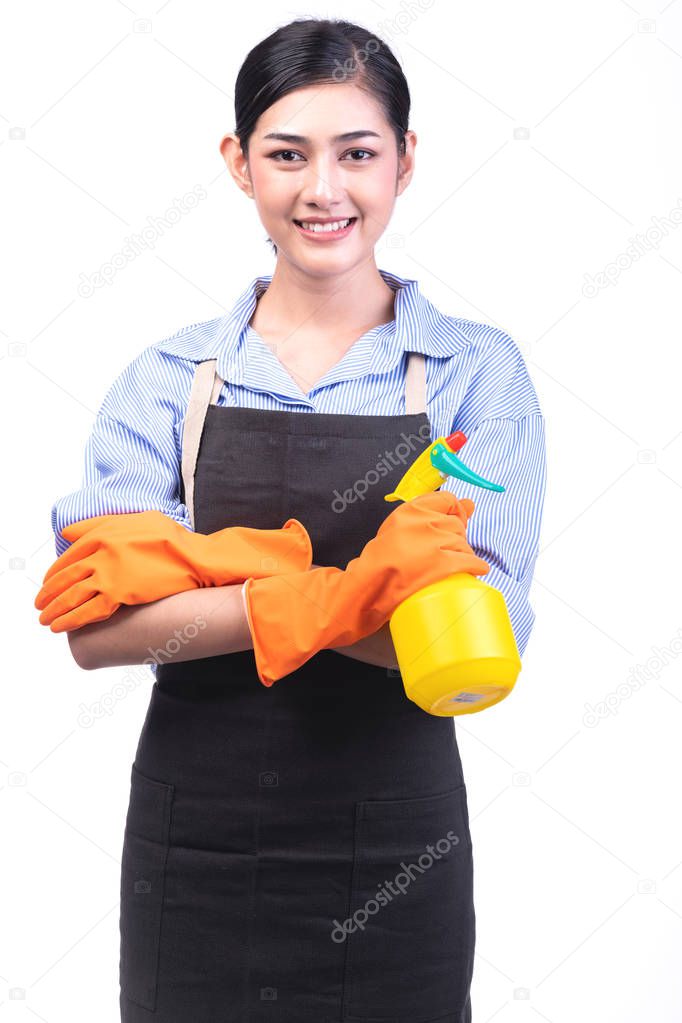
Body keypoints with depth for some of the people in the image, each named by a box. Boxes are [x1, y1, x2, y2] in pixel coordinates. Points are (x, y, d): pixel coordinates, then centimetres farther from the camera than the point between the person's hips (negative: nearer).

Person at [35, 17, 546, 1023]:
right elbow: (95, 628, -10)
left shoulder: (477, 370, -4)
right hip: (197, 853, 1)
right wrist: (326, 599, -23)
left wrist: (212, 566, -18)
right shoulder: (171, 377, 0)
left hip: (395, 860, -1)